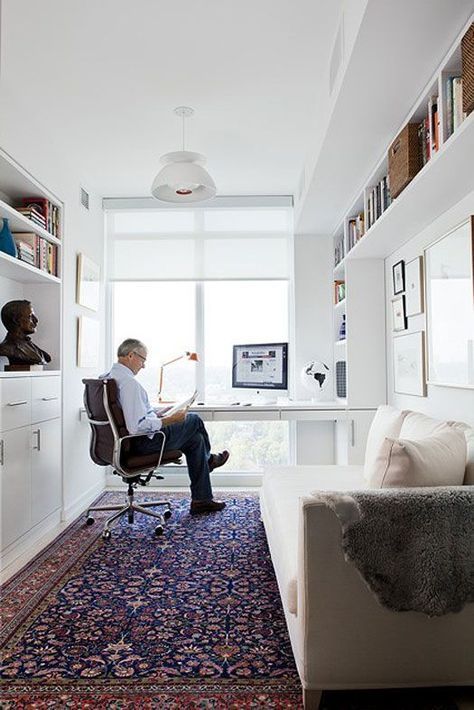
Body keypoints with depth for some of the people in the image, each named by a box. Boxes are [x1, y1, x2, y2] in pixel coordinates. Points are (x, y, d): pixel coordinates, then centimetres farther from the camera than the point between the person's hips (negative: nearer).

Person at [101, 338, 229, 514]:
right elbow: (137, 426, -32)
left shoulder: (106, 377, 5)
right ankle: (208, 459, 40)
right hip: (144, 442, -10)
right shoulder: (128, 382, -28)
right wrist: (169, 420, -22)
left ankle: (201, 499, 28)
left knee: (195, 438, 18)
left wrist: (155, 413, 15)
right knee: (194, 420, 8)